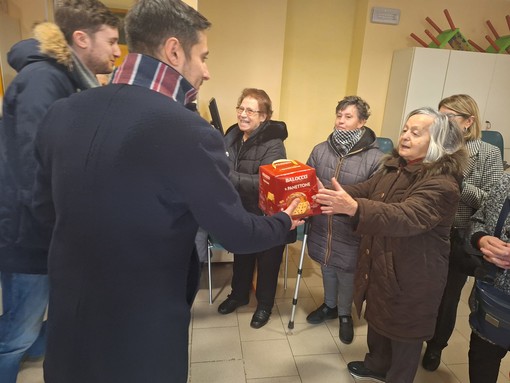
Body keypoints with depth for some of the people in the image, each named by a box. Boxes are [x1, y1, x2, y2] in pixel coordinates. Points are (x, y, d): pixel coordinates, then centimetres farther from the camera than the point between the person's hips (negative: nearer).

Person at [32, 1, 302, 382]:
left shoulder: (61, 112, -5)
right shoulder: (189, 133, -25)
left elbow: (45, 210, 7)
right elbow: (237, 234, -15)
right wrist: (285, 221, 5)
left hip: (68, 316, 6)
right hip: (144, 328, -5)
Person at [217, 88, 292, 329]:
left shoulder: (273, 144, -22)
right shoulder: (232, 134, 0)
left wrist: (230, 177, -39)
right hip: (240, 211, 6)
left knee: (267, 261, 14)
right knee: (241, 257, 24)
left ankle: (265, 303, 36)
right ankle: (239, 294, 47)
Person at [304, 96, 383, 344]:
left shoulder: (374, 158, -16)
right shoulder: (320, 150, -3)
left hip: (350, 231, -4)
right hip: (321, 225, 4)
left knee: (346, 275, 15)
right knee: (327, 268, 23)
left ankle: (345, 314, 43)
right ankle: (329, 305, 50)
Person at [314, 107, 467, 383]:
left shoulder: (442, 184, -24)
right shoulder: (394, 167, 2)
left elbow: (406, 217, -39)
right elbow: (363, 190, 2)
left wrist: (354, 208, -54)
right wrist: (329, 193, -17)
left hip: (411, 277, -8)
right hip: (378, 265, 8)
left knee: (403, 332, 14)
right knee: (377, 319, 26)